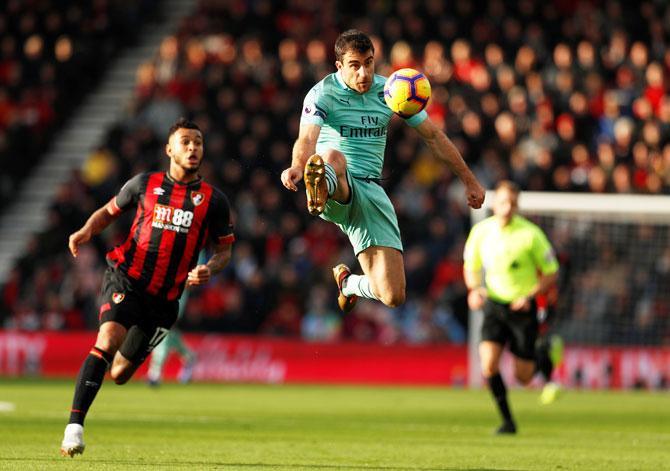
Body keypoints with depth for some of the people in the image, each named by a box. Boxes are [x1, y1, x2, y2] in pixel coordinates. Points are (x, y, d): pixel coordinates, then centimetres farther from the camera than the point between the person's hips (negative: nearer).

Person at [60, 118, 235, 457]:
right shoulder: (145, 185, 5)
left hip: (164, 299, 2)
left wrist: (209, 269, -9)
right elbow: (109, 211, 19)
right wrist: (86, 231, -2)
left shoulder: (213, 200, 6)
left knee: (119, 374, 7)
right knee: (108, 339, -30)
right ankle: (75, 424, -30)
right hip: (126, 279, -2)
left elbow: (223, 249, 13)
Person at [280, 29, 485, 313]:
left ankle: (349, 283, 28)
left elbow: (433, 136, 16)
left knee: (392, 297, -5)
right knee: (333, 157, -40)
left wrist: (469, 181, 18)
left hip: (370, 192, 4)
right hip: (335, 188, -4)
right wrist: (298, 165, -49)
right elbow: (307, 139, -25)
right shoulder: (323, 94, -6)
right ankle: (320, 190, -75)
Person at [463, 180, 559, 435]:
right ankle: (507, 421, -4)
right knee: (488, 364, -19)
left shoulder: (531, 234, -13)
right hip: (494, 304, 2)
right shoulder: (481, 231, -4)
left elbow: (551, 273, -5)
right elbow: (470, 267, 12)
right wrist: (474, 289, -9)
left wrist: (531, 295, -21)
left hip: (522, 307, -2)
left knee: (523, 376, 1)